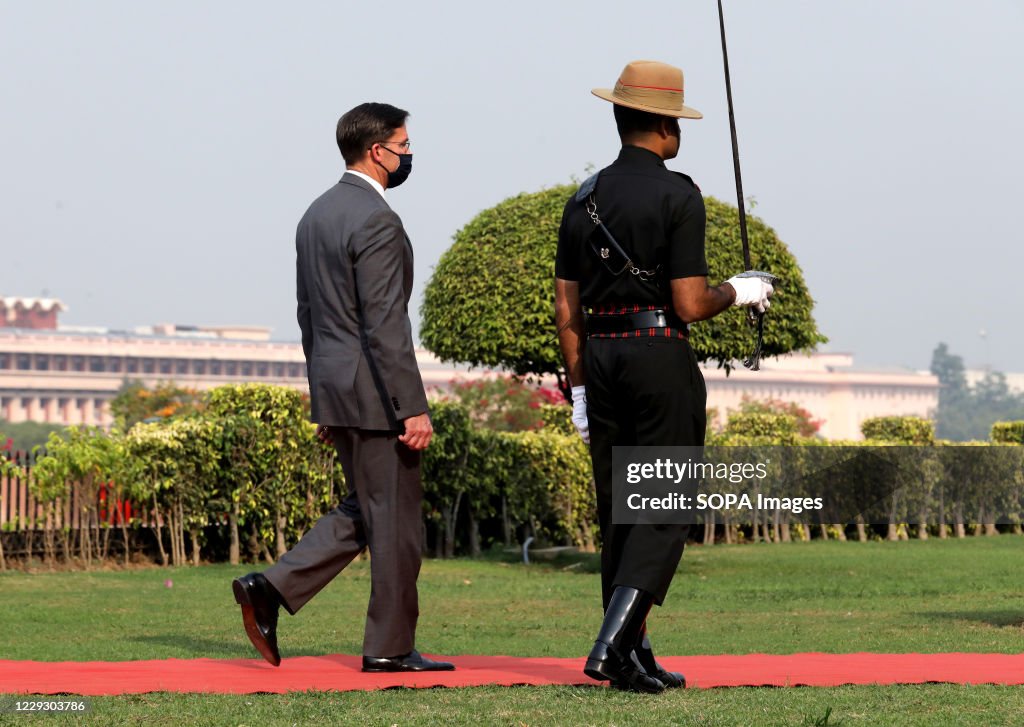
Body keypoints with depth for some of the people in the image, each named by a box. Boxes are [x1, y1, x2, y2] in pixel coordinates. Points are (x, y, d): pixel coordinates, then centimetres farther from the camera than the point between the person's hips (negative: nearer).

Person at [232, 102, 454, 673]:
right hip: (373, 391, -9)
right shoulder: (377, 222, -17)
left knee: (366, 512, 17)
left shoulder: (317, 214, 13)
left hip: (334, 386, 9)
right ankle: (390, 647, 7)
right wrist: (413, 408, -20)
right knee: (396, 519, 1)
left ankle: (271, 589, 7)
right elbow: (386, 327, -21)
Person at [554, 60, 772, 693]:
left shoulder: (585, 199, 10)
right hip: (662, 359, -6)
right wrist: (738, 292, 6)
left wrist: (580, 391, 15)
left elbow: (567, 308, 10)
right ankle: (612, 643, -17)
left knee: (619, 515, 10)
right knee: (664, 513, -3)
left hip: (601, 362, 6)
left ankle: (635, 659, 12)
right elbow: (690, 304, -14)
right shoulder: (678, 195, -9)